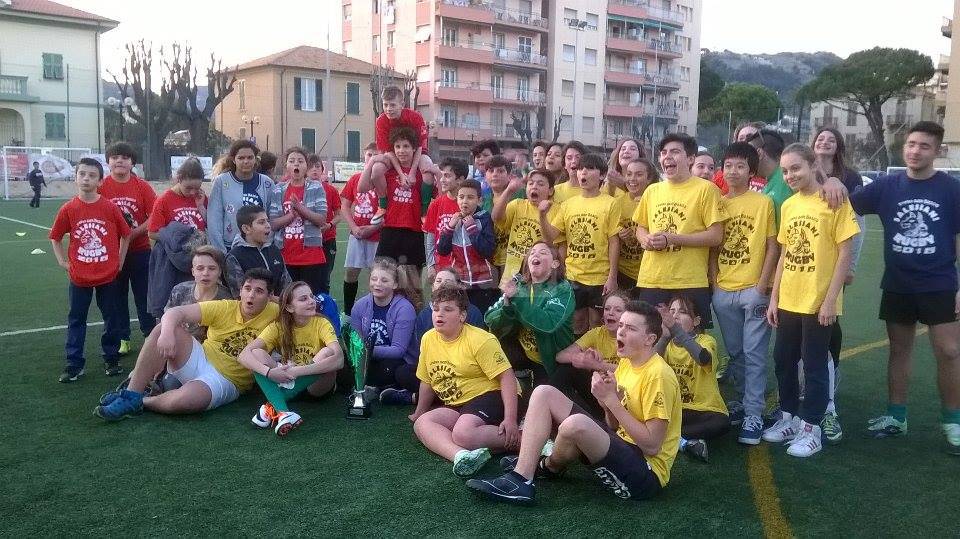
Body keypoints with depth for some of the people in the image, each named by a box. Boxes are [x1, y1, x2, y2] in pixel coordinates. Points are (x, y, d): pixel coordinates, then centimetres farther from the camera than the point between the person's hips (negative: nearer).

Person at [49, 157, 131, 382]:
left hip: (108, 275, 0)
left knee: (112, 319, 10)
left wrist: (119, 262, 3)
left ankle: (112, 359, 25)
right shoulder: (68, 209, -5)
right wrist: (64, 263, 1)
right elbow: (56, 239, 8)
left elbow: (125, 235, 4)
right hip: (79, 277, 1)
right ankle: (74, 365, 19)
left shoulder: (110, 207, -7)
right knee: (76, 320, 9)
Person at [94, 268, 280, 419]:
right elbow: (174, 313, -10)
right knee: (163, 329, -23)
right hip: (199, 361, 3)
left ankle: (141, 402, -2)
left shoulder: (274, 314, -6)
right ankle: (131, 394, -16)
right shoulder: (224, 308, -4)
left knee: (182, 400, -36)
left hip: (226, 382, -3)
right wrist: (167, 332, -33)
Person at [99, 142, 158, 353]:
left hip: (140, 250, -1)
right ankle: (122, 339, 21)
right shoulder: (101, 187, -2)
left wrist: (134, 233, -15)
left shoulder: (142, 186, -3)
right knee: (117, 296, 10)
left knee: (144, 295, 8)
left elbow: (154, 217, -6)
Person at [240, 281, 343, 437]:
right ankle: (282, 411, -41)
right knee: (257, 354, -20)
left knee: (327, 352, -30)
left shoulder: (321, 324, -13)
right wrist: (269, 372, -37)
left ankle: (273, 408, -30)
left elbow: (339, 359, -31)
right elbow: (244, 355, -18)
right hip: (284, 383, 2)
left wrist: (296, 371, -37)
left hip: (315, 385, -2)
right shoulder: (278, 327, -7)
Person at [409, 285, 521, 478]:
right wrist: (419, 413, 28)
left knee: (463, 433, -33)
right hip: (456, 406, 8)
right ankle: (461, 455, -40)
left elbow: (507, 377, -18)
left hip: (490, 395, -7)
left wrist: (510, 419, -27)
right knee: (421, 424, -16)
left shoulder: (480, 340, -14)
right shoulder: (428, 339, 5)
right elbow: (427, 381, 19)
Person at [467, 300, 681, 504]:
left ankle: (549, 467, -1)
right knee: (544, 393, 1)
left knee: (576, 424, -36)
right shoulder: (626, 362, 9)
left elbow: (651, 446, -21)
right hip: (621, 447, 9)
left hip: (647, 473, -9)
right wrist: (606, 398, -11)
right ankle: (521, 477, -8)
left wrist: (611, 400, -20)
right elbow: (615, 426, 10)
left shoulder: (658, 375, -17)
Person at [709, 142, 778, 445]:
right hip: (723, 291, 4)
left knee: (754, 354, -3)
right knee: (735, 352, 14)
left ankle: (754, 415, 2)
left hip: (753, 290, -4)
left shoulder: (763, 202, -3)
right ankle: (742, 401, 29)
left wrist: (762, 286, -10)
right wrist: (713, 282, 3)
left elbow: (773, 247, -3)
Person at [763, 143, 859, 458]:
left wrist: (830, 299, -14)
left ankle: (811, 429, 16)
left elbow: (844, 254, -10)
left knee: (815, 365, 4)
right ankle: (789, 418, 29)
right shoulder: (788, 205, 8)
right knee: (783, 360, 13)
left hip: (818, 301, -6)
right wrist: (774, 297, 9)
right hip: (788, 300, 6)